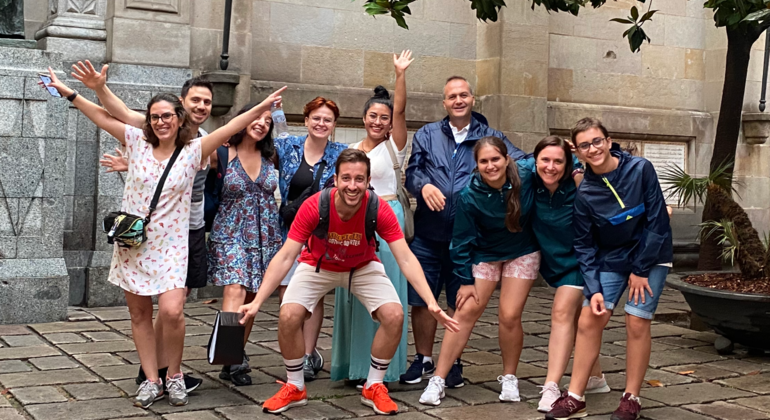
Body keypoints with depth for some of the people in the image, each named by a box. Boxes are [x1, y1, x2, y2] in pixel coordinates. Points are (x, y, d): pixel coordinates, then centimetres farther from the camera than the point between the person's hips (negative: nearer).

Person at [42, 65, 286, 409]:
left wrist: (262, 107, -13)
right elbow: (101, 116, 5)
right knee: (140, 315, 7)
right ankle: (151, 380, 18)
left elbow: (229, 128, -7)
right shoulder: (137, 142, 4)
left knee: (171, 312, -17)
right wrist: (68, 92, 5)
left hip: (170, 246, -2)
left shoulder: (193, 151, -1)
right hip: (133, 243, 3)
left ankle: (174, 374, 6)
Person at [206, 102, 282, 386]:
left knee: (251, 299, 6)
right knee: (235, 289, -24)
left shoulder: (270, 156, 8)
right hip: (230, 233, -4)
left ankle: (233, 363, 15)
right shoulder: (221, 154, -4)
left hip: (264, 236, 4)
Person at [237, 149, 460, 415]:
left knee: (394, 315, -21)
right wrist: (257, 302, -33)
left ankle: (373, 387, 3)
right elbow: (285, 258, -26)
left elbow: (406, 259, -27)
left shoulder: (379, 209, -29)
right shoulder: (313, 206, -31)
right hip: (317, 266, -1)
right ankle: (295, 388, 4)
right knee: (288, 316, -22)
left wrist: (431, 302, -38)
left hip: (363, 268, 1)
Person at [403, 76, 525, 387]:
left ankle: (452, 362, 23)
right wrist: (423, 185, -18)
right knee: (421, 300, 4)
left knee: (459, 303, 8)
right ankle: (423, 359, 20)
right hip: (427, 235, 1)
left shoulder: (490, 137, 7)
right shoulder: (427, 135, 11)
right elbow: (412, 172, 4)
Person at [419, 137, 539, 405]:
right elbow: (462, 240, -12)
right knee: (466, 312, -7)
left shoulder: (526, 179, -22)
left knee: (509, 316, -7)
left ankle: (509, 378, 16)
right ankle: (438, 380, -2)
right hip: (484, 255, 0)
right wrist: (466, 280, -9)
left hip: (522, 254, 0)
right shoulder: (470, 196, -23)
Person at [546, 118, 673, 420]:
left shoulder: (640, 169, -17)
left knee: (637, 322, -9)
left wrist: (640, 270, -12)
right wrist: (593, 289, -15)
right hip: (611, 260, 3)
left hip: (650, 256, -2)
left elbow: (657, 222, -14)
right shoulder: (585, 194, -10)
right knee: (588, 320, -6)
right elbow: (584, 245, -5)